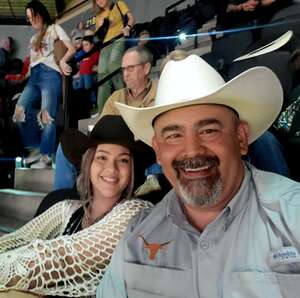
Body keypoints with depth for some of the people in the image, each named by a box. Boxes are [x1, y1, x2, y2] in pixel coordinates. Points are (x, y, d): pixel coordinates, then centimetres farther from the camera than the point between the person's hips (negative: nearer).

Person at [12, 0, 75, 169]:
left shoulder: (54, 29, 12)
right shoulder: (34, 38, 31)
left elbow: (72, 49, 1)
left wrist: (62, 61, -13)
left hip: (50, 74, -7)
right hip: (34, 77, 7)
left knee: (47, 115, -14)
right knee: (20, 111, -11)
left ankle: (46, 156, -12)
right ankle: (36, 147, 0)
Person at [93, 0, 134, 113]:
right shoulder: (99, 16, 26)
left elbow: (131, 18, 2)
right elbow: (98, 35, 22)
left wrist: (127, 28, -19)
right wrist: (101, 26, 1)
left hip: (119, 40, -5)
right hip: (105, 45, 5)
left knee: (113, 66, -33)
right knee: (103, 76, -5)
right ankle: (102, 112, -6)